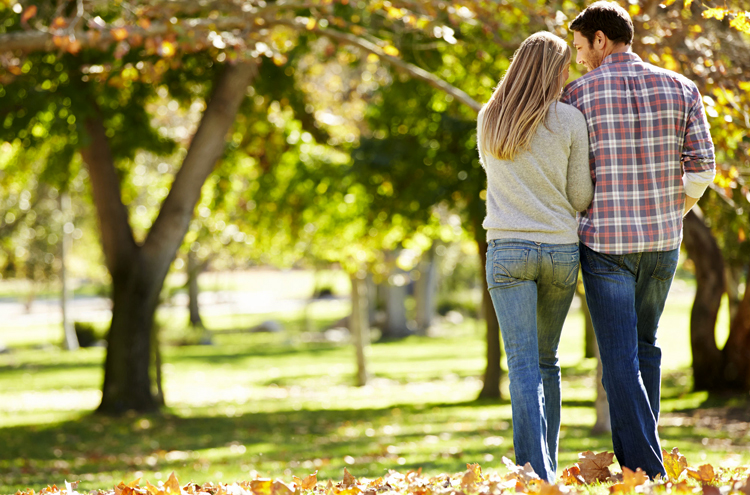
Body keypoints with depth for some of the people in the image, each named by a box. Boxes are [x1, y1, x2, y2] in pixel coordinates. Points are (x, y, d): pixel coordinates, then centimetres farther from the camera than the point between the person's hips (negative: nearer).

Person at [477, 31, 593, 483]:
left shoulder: (489, 119, 5)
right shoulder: (570, 121, -2)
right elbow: (580, 198, 2)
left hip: (508, 249, 0)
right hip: (560, 249, 1)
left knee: (524, 365, -6)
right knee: (547, 360, 16)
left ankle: (536, 474, -18)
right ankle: (547, 465, 19)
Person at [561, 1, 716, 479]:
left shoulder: (577, 94, -6)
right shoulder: (680, 88, 2)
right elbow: (702, 168, -1)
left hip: (605, 243, -4)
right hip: (663, 243, 4)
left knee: (620, 360, -1)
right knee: (644, 345, 23)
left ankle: (645, 472, -8)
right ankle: (642, 449, 24)